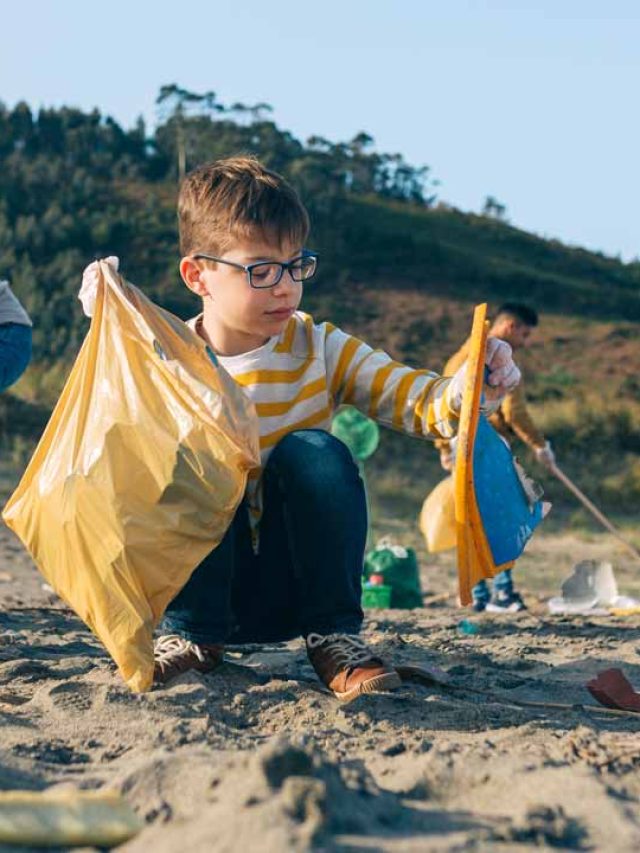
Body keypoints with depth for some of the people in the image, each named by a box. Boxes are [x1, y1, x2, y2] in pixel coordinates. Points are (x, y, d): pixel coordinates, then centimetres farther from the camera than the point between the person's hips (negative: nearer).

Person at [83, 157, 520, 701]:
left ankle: (334, 637, -11)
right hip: (198, 585, -1)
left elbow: (421, 403, -11)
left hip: (292, 589, 2)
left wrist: (468, 389, -35)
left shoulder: (320, 350, -4)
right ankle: (190, 635, -9)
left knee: (313, 453, -24)